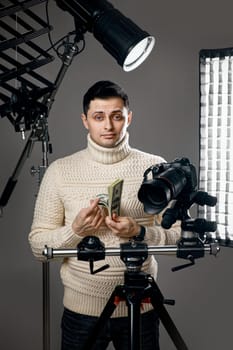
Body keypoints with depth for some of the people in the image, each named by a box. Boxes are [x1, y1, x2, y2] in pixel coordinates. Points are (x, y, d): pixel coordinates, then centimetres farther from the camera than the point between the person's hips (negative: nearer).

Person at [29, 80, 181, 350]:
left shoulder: (156, 168, -3)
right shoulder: (60, 171, -3)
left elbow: (179, 236, -2)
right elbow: (38, 244, -3)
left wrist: (140, 233, -19)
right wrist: (75, 230, -20)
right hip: (81, 309, 0)